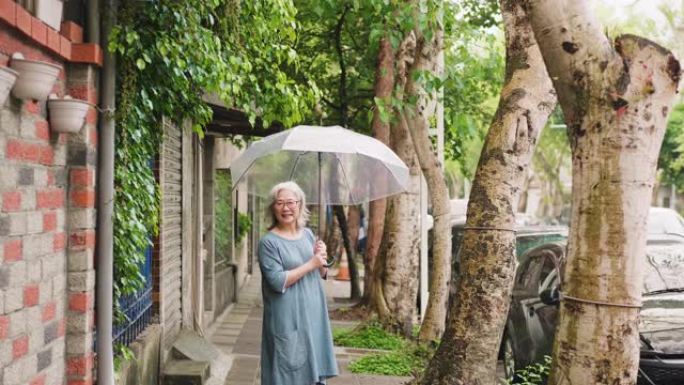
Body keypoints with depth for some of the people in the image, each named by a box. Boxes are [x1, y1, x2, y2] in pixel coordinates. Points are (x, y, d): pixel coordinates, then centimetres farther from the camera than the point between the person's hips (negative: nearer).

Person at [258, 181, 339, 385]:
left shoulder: (308, 234, 8)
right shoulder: (269, 242, -11)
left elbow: (321, 274, 14)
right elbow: (278, 282, -20)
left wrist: (321, 257, -7)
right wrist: (311, 264, -16)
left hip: (313, 315, 6)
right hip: (287, 320, -6)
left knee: (312, 368, 12)